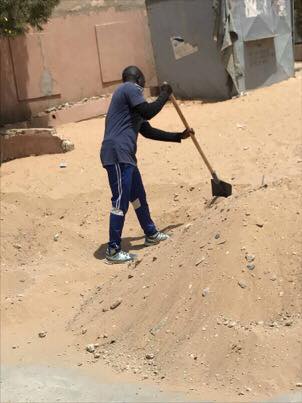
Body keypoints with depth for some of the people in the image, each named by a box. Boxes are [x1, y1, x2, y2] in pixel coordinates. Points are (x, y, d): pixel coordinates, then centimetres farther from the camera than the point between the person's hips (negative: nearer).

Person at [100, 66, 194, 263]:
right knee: (121, 201, -9)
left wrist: (179, 136, 31)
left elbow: (148, 131, 28)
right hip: (117, 154, -10)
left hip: (126, 156, 10)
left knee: (139, 196, 22)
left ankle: (151, 234, 38)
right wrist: (164, 95, 2)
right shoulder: (130, 88, -2)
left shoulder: (129, 93, 27)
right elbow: (148, 112, -14)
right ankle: (113, 250, -4)